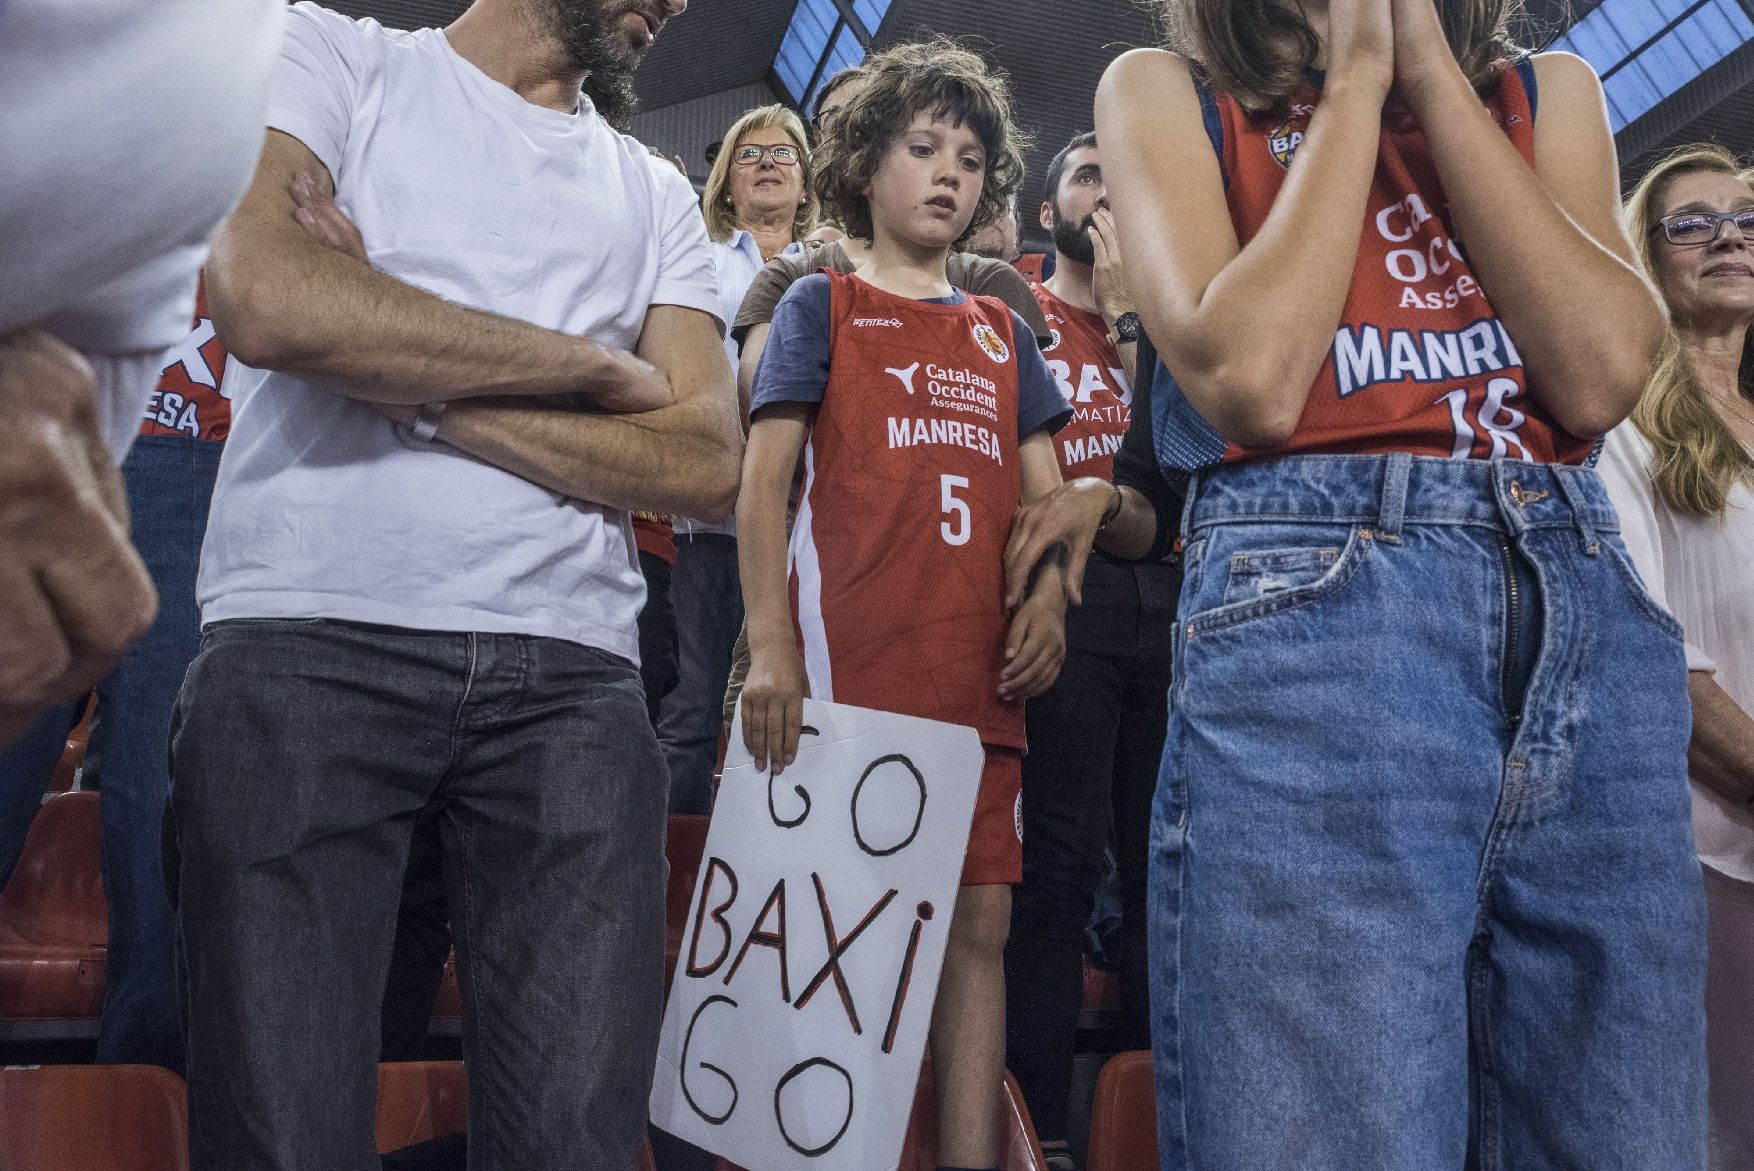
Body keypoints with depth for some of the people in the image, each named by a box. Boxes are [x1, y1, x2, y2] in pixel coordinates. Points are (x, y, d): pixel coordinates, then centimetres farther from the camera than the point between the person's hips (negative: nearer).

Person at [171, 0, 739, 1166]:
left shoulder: (655, 194, 20)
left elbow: (707, 462, 5)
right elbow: (266, 300, -12)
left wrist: (413, 387, -5)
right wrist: (589, 362, -2)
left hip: (571, 674, 3)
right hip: (312, 638, -3)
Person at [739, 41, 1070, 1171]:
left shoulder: (1003, 332, 21)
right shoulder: (822, 306, 9)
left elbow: (1042, 485, 19)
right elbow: (764, 476, 0)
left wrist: (1048, 595, -3)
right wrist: (770, 645, -11)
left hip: (982, 673, 4)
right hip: (852, 658, -4)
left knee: (979, 927, 2)